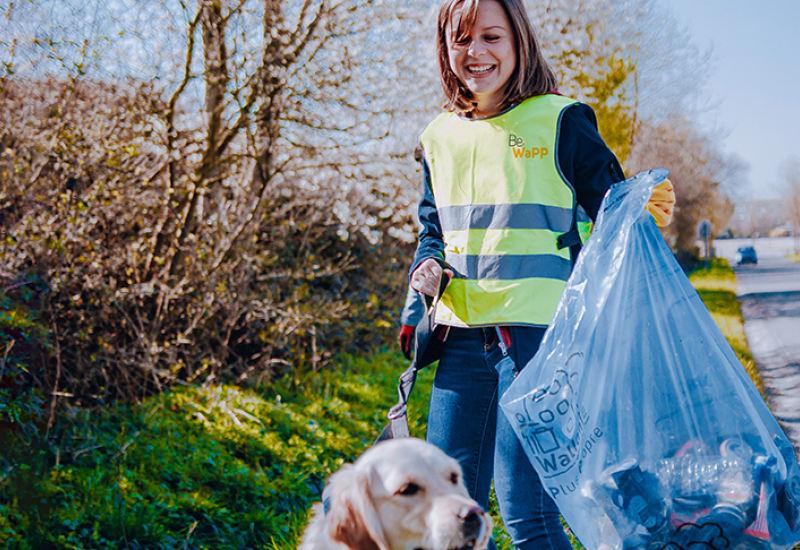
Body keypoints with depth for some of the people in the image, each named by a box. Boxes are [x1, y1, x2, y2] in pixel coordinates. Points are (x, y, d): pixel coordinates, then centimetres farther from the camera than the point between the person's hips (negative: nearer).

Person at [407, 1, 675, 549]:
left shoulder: (560, 122, -3)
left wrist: (648, 218, -24)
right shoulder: (440, 138, 12)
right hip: (465, 336, 5)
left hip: (539, 332, -5)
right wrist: (425, 266, 2)